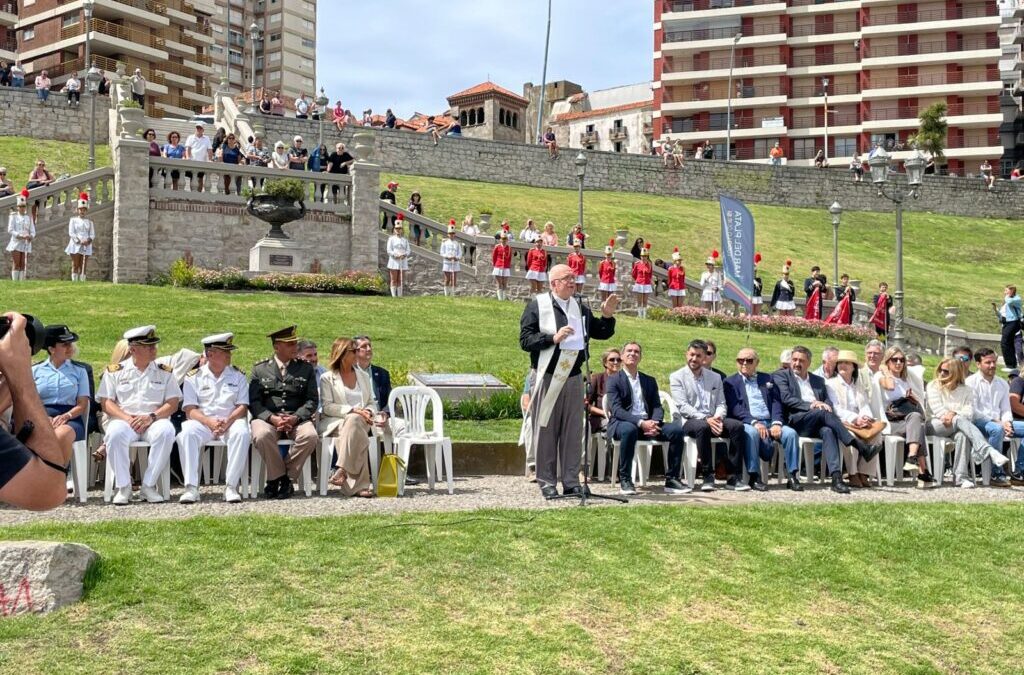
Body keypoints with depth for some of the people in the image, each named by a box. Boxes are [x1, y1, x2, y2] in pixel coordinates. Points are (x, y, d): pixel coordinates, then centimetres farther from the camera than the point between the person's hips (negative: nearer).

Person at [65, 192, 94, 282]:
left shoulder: (89, 222, 13)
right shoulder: (73, 219, 6)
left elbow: (92, 234, 6)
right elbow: (71, 232, -3)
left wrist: (88, 241, -15)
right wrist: (80, 241, -15)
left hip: (86, 246, 2)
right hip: (76, 245, -2)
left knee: (83, 267, -1)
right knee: (75, 266, -4)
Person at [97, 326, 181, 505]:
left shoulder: (165, 372, 15)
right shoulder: (115, 371, 13)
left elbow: (172, 404, 6)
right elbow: (106, 402, 5)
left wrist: (152, 417, -12)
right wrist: (127, 418, -12)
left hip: (154, 421, 1)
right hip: (123, 419, 0)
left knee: (166, 431, -34)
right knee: (115, 434, -35)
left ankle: (149, 485, -24)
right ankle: (123, 486, -20)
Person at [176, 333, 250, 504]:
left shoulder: (238, 376, 13)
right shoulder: (193, 376, 9)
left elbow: (242, 407, 5)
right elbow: (190, 410, 0)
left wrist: (227, 422, -15)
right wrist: (210, 422, -18)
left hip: (231, 421, 0)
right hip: (202, 421, 0)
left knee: (242, 433, -33)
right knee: (186, 435, -33)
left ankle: (231, 486, -30)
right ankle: (191, 487, -30)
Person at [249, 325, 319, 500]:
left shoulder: (306, 368, 13)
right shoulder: (259, 369, 11)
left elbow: (312, 400, 6)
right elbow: (253, 401, 3)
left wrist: (295, 418, -12)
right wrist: (272, 418, -15)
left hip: (297, 418, 1)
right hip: (267, 417, -1)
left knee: (310, 436, -31)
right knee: (262, 435, -35)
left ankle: (286, 477, -12)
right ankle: (278, 476, -12)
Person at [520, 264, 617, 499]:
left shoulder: (580, 308, 14)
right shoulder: (537, 305, -2)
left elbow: (602, 333, 19)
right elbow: (525, 340, -9)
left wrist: (607, 316, 1)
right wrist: (553, 338, -18)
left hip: (574, 376, 5)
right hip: (548, 377, -5)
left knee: (573, 431, 7)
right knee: (547, 431, 1)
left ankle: (571, 482, 15)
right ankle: (547, 483, 9)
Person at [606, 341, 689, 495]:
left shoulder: (649, 381, 21)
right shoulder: (614, 380, 4)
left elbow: (657, 407, 11)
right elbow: (616, 409, -9)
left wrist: (653, 423, -13)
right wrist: (640, 422, -23)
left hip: (648, 424, 5)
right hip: (622, 424, -5)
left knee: (676, 429, -20)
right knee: (630, 429, -40)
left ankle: (672, 479, -14)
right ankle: (625, 480, -28)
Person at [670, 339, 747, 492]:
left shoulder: (715, 377, 18)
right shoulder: (677, 377, 4)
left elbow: (721, 404, 13)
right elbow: (682, 406, -7)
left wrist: (718, 418, -12)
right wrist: (705, 419, -20)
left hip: (712, 420, 4)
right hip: (689, 421, -4)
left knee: (737, 426, -24)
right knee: (702, 427, -38)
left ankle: (734, 476, -21)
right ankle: (708, 476, -27)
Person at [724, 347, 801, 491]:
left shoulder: (767, 378, 21)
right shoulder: (730, 382, 10)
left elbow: (776, 402, 10)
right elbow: (734, 408, -5)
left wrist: (776, 423, -9)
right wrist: (754, 422, -20)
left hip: (770, 422, 4)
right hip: (747, 423, -3)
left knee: (790, 433, -24)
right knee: (752, 432, -37)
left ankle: (791, 476, -17)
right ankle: (754, 477, -28)